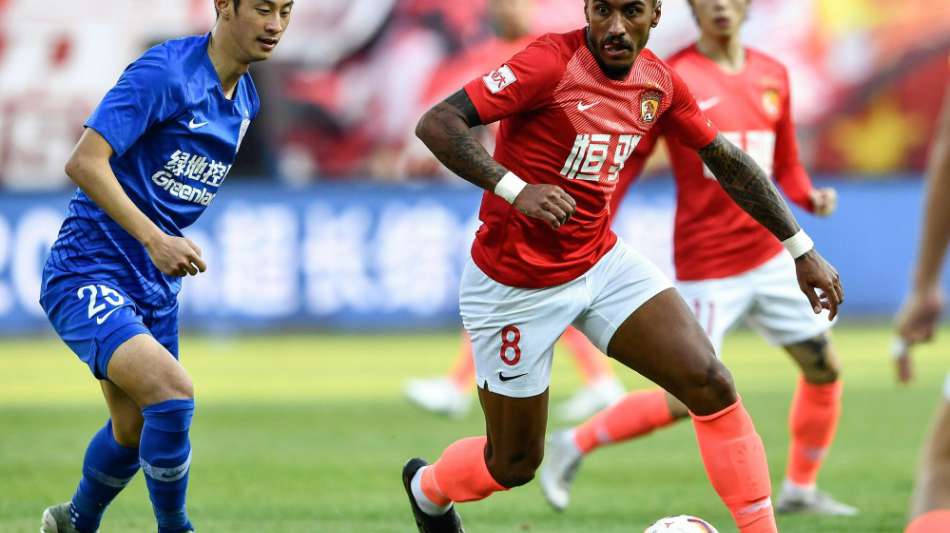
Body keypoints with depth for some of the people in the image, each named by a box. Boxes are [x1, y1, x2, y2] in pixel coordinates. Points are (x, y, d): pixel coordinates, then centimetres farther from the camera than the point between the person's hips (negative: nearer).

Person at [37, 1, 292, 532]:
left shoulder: (247, 99, 9)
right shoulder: (164, 73, -18)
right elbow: (85, 162, -23)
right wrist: (155, 239, -29)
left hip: (157, 286, 9)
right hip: (88, 273, -9)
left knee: (136, 431, 18)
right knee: (173, 393, -27)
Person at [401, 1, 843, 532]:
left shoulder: (659, 82, -2)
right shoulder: (553, 63, -22)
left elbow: (728, 161, 12)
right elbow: (436, 124, -26)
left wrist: (802, 250, 13)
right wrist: (514, 189, -39)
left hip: (602, 262, 5)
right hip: (516, 287, -5)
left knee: (712, 384, -13)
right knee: (515, 464, 8)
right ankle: (427, 487, 41)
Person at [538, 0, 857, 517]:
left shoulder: (773, 76, 7)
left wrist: (812, 197, -4)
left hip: (769, 255, 6)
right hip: (707, 267, -6)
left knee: (825, 369, 7)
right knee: (691, 400, -7)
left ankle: (799, 489, 23)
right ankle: (575, 444, 10)